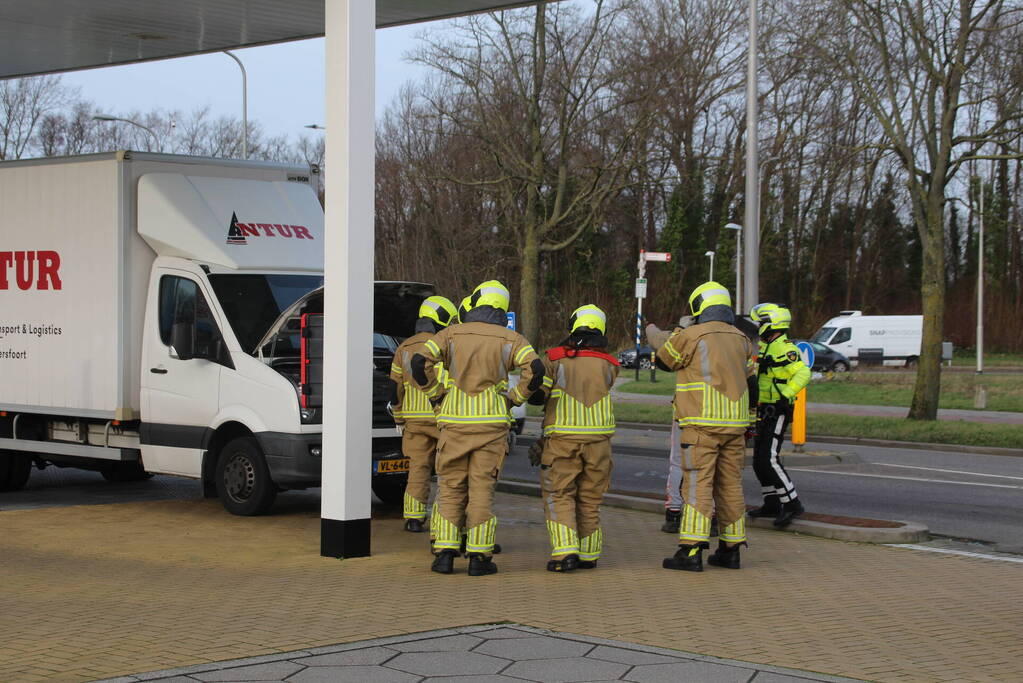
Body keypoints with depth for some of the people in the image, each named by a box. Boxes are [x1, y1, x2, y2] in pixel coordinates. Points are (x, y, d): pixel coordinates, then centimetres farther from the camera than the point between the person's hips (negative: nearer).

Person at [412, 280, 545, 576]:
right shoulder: (510, 339, 2)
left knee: (451, 488, 8)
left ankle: (445, 554, 3)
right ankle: (479, 557, 1)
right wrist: (515, 397, 1)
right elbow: (535, 369, -13)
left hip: (454, 421, 1)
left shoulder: (452, 334, 3)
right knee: (482, 489, 3)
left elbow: (420, 362, -9)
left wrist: (436, 392, 4)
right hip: (491, 423, 0)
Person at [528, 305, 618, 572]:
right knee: (590, 498, 13)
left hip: (563, 437, -2)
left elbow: (537, 395, -7)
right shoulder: (608, 365, 7)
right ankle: (589, 555, 16)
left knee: (559, 495, 3)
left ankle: (565, 551, -11)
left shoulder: (555, 359, -2)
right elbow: (594, 396, 8)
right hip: (598, 437, 3)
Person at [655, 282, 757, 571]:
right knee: (731, 485, 11)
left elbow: (663, 361, 9)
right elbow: (751, 380, 20)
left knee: (697, 485, -7)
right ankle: (730, 549, 15)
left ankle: (691, 550, -12)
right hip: (735, 424, 6)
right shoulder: (741, 340, 11)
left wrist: (675, 335, 25)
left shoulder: (691, 336, -8)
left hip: (702, 423, -6)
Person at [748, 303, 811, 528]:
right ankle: (772, 505, 23)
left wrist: (786, 395, -35)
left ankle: (792, 503, -13)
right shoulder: (765, 347, 16)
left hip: (778, 412, -10)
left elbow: (803, 374, -28)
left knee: (769, 459, -16)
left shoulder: (784, 349, -16)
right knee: (759, 460, 13)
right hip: (765, 412, 10)